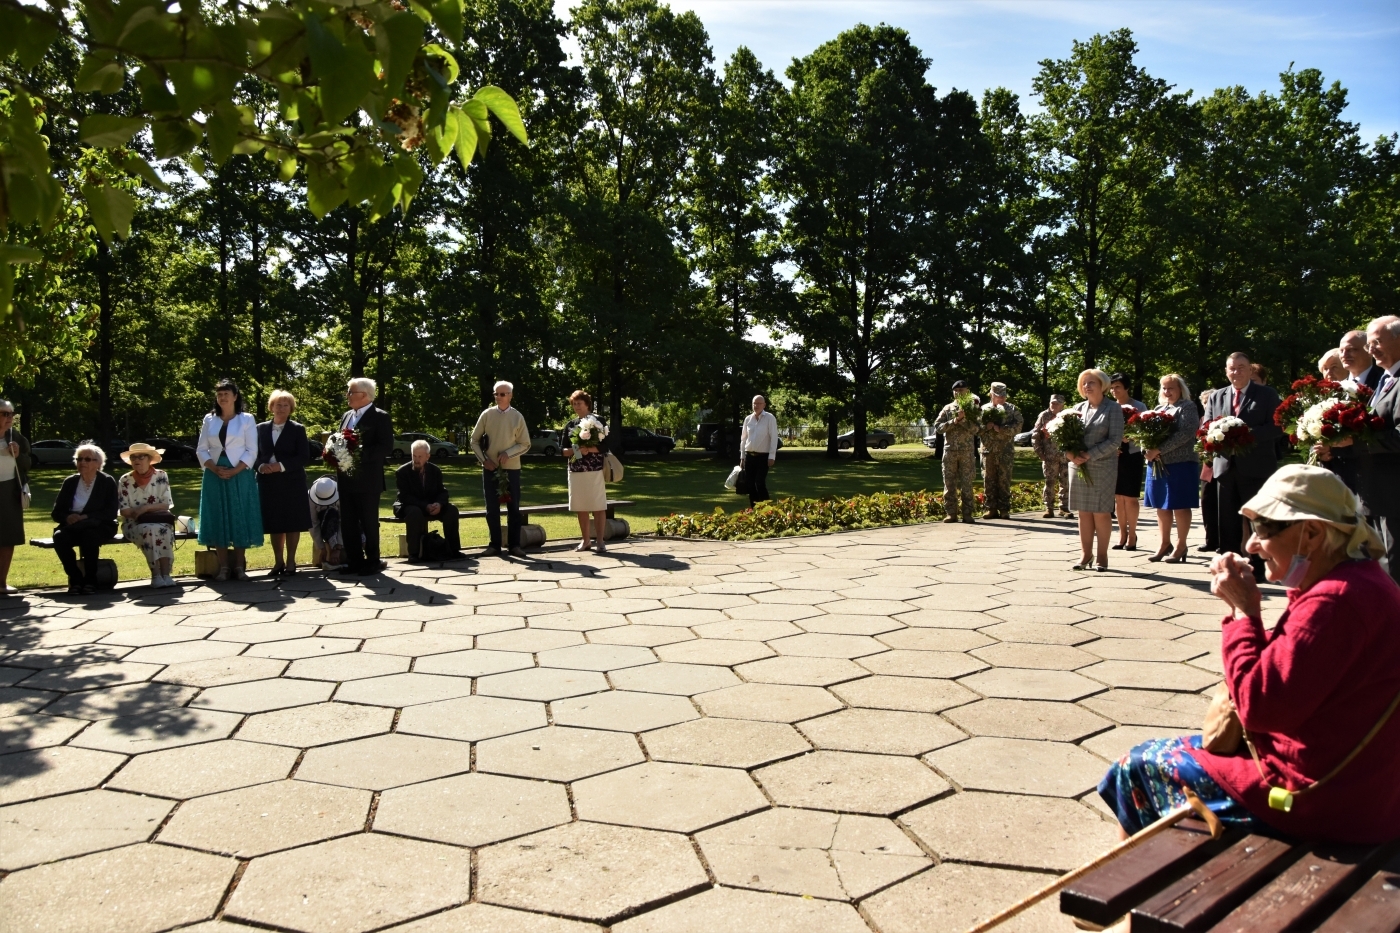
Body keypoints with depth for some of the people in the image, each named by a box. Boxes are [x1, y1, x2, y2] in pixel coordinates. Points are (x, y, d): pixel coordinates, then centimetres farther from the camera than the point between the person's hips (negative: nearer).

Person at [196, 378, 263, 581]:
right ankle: (223, 567, 6)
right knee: (217, 519, 2)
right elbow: (201, 449, 7)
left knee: (240, 518, -1)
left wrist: (234, 471, -14)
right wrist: (215, 468, -10)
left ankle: (239, 566, 4)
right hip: (215, 476, 3)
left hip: (240, 475, -3)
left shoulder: (247, 419, 2)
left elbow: (251, 451, -3)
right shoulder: (209, 420, 11)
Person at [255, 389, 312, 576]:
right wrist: (261, 466, -13)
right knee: (274, 524, 6)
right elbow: (255, 454, 9)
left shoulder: (297, 430, 0)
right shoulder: (261, 428, 9)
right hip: (268, 483, 2)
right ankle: (278, 561, 16)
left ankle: (290, 562, 12)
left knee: (292, 523, 1)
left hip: (292, 482, -2)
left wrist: (281, 466, -17)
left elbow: (304, 457, -6)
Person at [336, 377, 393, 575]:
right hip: (346, 480, 7)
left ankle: (373, 562, 11)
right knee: (348, 523, 9)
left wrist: (360, 454, -23)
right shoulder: (346, 416, 16)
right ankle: (354, 562, 18)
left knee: (369, 523, 1)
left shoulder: (380, 417, -7)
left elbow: (386, 447, -15)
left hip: (367, 481, -7)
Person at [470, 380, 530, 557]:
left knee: (513, 508, 5)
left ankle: (514, 544, 13)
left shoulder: (517, 417, -1)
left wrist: (508, 453, -16)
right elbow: (475, 440, 4)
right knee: (492, 508, 5)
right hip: (490, 468, 1)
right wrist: (483, 459, -8)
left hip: (511, 468, -1)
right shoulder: (486, 415, 0)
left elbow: (525, 444, -1)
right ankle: (495, 544, 15)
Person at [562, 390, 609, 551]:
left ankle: (600, 541, 1)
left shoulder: (598, 421, -1)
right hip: (575, 471, 5)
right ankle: (585, 540, 16)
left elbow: (604, 446, -7)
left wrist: (588, 449, -19)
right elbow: (564, 450, 9)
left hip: (595, 470, -4)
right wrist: (574, 450, -11)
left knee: (598, 507, -4)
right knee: (580, 508, 8)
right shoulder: (570, 425, 11)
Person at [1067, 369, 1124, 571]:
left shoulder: (1113, 408, -2)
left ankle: (1102, 556, 8)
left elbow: (1115, 440, -10)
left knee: (1101, 512, 0)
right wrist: (1069, 453, -10)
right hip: (1078, 467, 4)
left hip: (1102, 467, -4)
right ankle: (1085, 555, 11)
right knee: (1084, 512, 6)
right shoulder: (1079, 408, 12)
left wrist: (1089, 455, -18)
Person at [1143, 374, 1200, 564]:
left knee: (1180, 505, -1)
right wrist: (1147, 451, -7)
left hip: (1179, 464, -6)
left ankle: (1181, 545, 7)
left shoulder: (1187, 407, -3)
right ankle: (1164, 543, 18)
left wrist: (1158, 450, -20)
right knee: (1162, 505, 9)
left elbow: (1185, 434, -16)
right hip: (1157, 464, 6)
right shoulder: (1158, 408, 18)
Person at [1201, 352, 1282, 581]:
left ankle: (1256, 569, 7)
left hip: (1256, 467, -4)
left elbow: (1276, 427, -6)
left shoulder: (1267, 395, 3)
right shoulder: (1216, 397, 15)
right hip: (1225, 466, 4)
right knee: (1227, 521, 7)